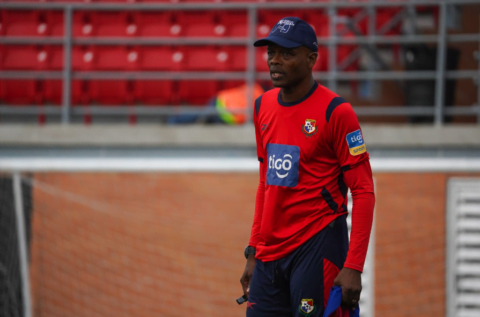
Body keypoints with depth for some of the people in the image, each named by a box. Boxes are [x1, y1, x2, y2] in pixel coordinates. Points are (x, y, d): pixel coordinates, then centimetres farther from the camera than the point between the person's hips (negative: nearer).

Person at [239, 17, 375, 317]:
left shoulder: (335, 111, -9)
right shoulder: (263, 106, 11)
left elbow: (363, 191, -11)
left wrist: (353, 267, -18)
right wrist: (253, 252, 17)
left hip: (317, 247, -6)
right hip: (270, 254, 6)